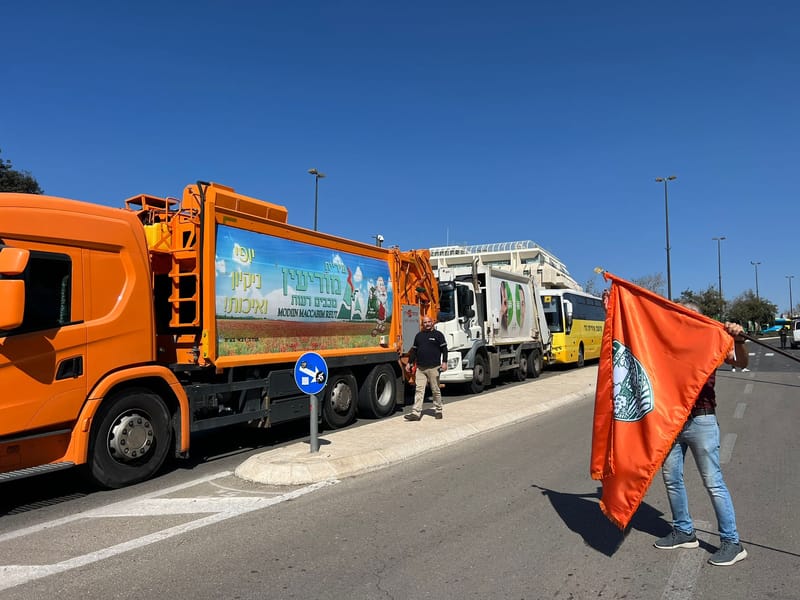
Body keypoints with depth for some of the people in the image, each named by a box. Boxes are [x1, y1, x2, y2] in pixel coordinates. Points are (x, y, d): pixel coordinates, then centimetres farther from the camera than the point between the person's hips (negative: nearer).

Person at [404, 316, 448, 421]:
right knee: (419, 390, -2)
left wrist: (444, 362, -13)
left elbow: (444, 349, -3)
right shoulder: (418, 336, 15)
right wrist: (409, 363, 14)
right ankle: (416, 413, -5)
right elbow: (414, 350, 19)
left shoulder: (438, 335, 2)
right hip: (420, 368, 4)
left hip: (433, 368, -4)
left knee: (435, 390, 6)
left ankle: (438, 410, 19)